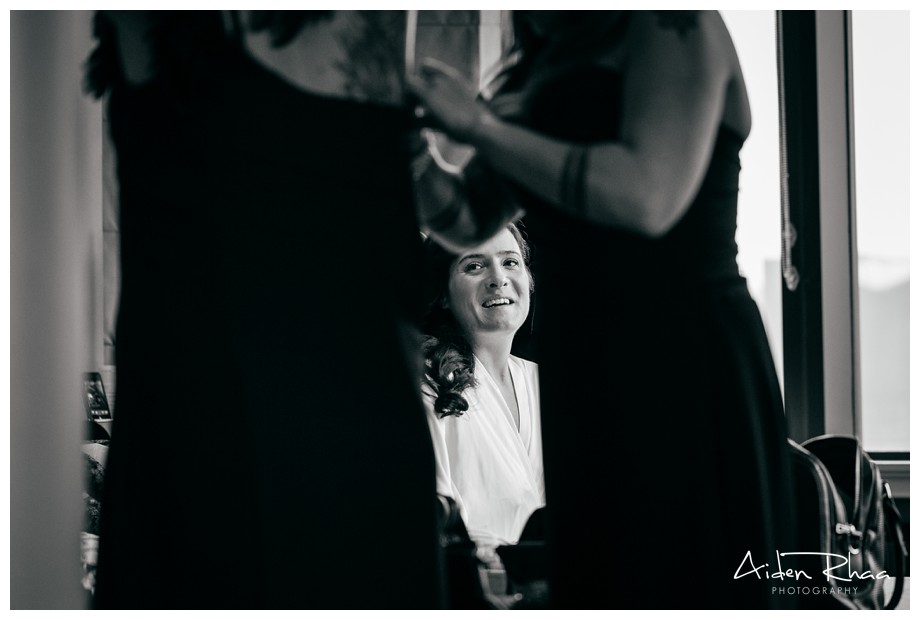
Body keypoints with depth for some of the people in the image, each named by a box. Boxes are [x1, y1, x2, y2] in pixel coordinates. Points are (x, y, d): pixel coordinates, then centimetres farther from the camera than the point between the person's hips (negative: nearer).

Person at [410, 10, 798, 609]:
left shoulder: (673, 23, -6)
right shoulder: (543, 62, 18)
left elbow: (649, 197, -21)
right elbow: (470, 217, 21)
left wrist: (479, 125, -14)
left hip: (681, 366, -8)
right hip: (582, 372, 8)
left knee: (682, 586, -7)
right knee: (591, 583, 9)